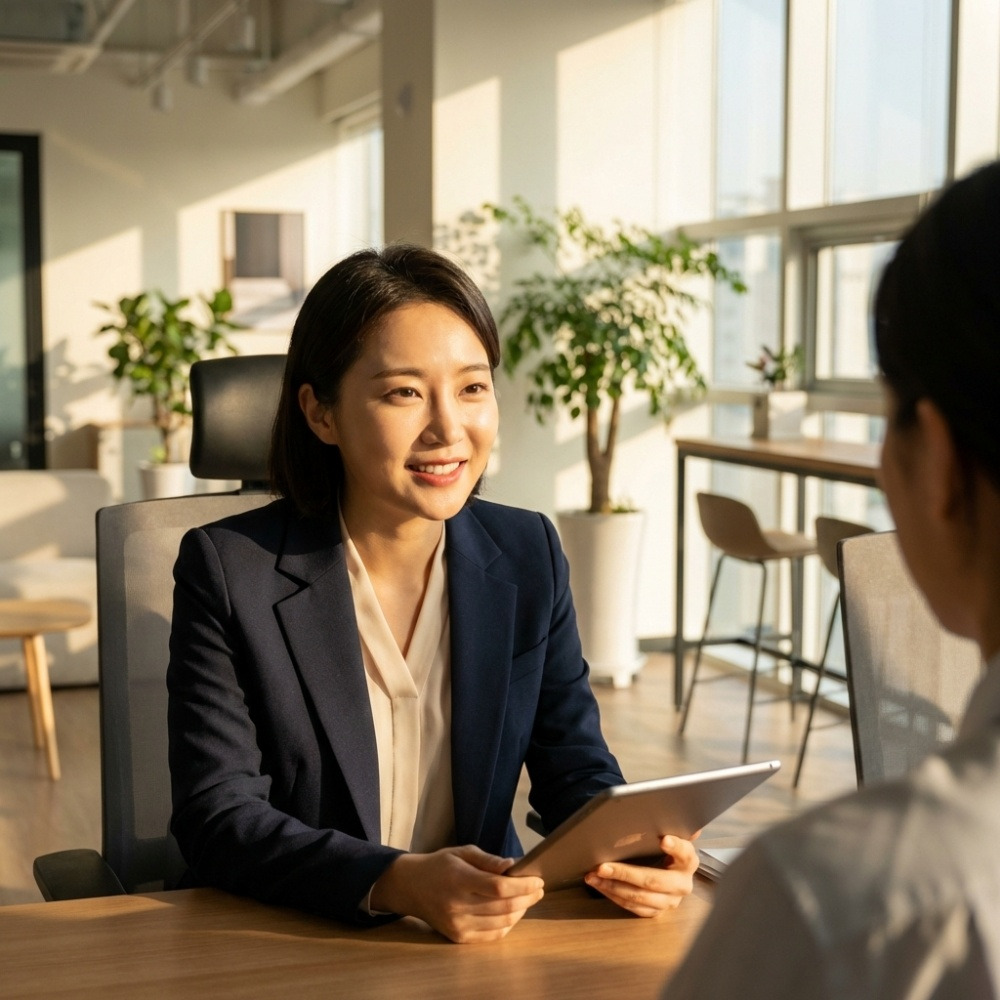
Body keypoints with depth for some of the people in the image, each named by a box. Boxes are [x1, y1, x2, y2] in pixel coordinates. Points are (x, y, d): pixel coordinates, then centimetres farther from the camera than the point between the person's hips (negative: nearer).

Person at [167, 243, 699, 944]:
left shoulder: (529, 556, 3)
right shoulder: (229, 570, -9)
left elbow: (575, 769, 5)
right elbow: (218, 820, -13)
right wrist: (396, 884, -28)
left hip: (486, 935, 3)